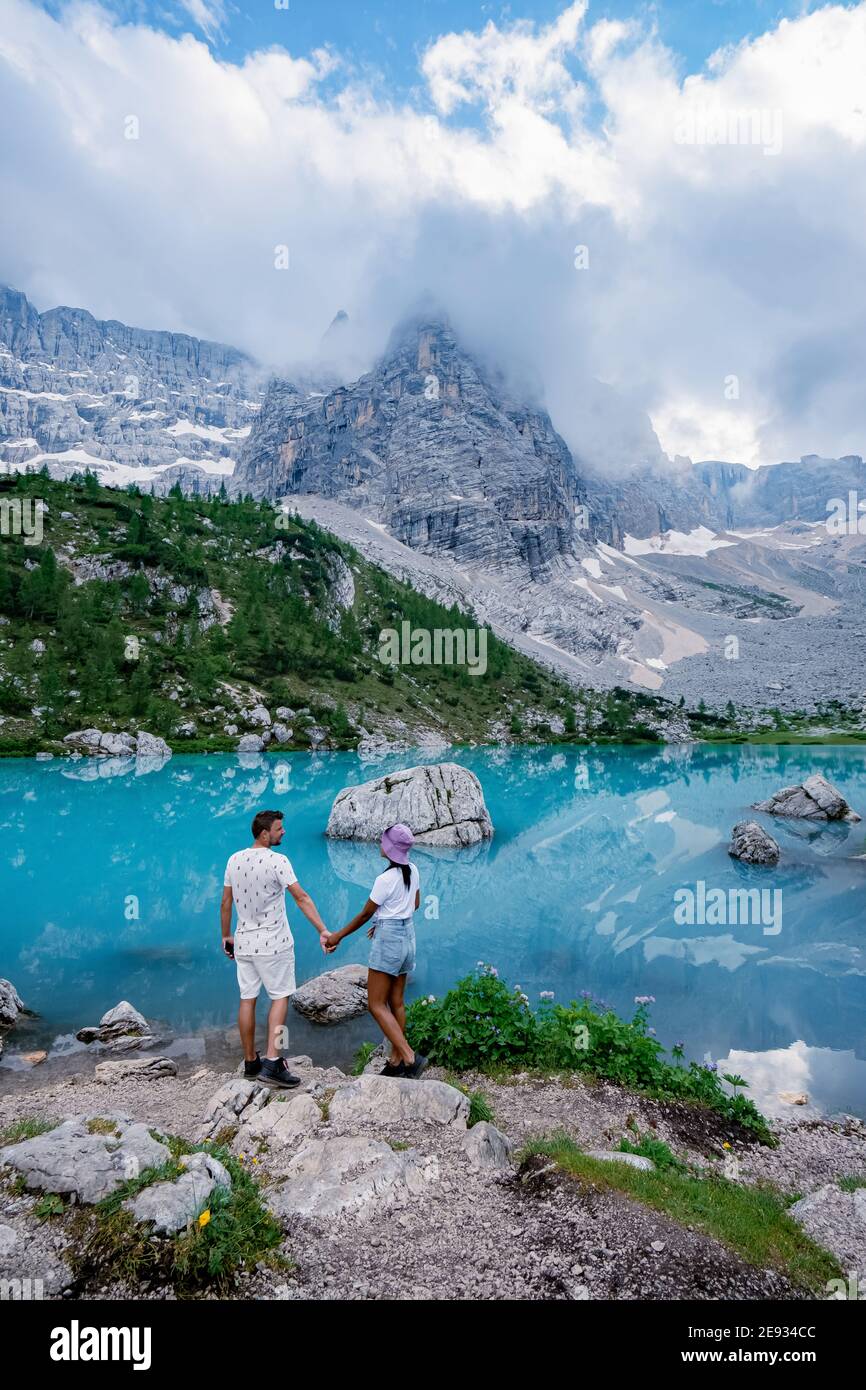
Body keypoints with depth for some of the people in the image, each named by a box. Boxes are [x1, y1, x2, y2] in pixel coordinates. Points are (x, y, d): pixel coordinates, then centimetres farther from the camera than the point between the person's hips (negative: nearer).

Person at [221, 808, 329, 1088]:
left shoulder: (234, 860, 3)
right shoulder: (277, 861, -16)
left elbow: (226, 904, 9)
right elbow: (302, 898, -20)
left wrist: (226, 936, 19)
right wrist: (322, 930, -19)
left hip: (243, 942, 6)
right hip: (273, 944, -6)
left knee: (247, 999, 12)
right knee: (280, 997, 3)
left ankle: (251, 1062, 22)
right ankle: (272, 1062, -5)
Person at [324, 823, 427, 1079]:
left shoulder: (385, 879, -20)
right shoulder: (413, 871, 2)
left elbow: (364, 915, -11)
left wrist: (338, 936, 2)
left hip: (388, 940, -8)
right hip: (408, 935, 8)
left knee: (376, 1004, -1)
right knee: (396, 1002, 15)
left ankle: (410, 1057, -9)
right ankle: (396, 1061, 21)